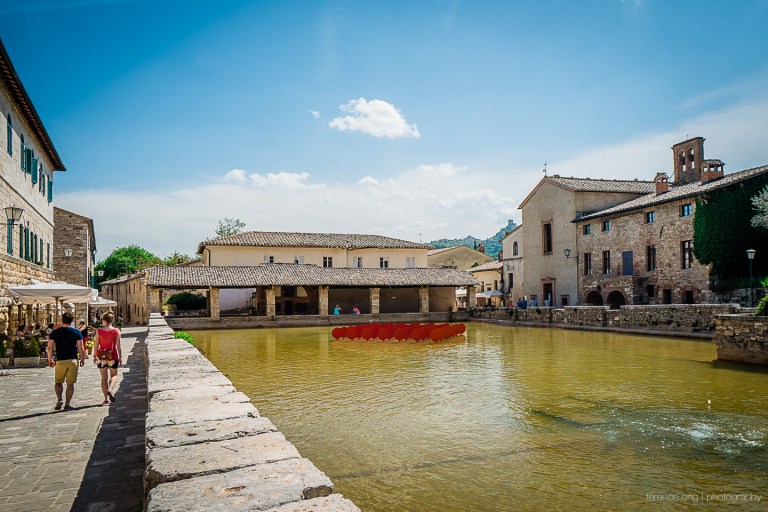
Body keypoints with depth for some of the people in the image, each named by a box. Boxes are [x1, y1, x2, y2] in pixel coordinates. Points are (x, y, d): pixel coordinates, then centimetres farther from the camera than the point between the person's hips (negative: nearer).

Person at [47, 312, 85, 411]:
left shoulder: (55, 332, 1)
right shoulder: (76, 332, -2)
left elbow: (50, 347, 2)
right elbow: (81, 348, -2)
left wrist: (50, 360, 14)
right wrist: (82, 359, 11)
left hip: (60, 361, 0)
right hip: (73, 360, 0)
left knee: (58, 382, 14)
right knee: (70, 384, 6)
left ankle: (59, 399, -7)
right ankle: (67, 404, 8)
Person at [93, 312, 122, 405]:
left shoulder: (99, 331, -4)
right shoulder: (116, 331, -5)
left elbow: (96, 345, -1)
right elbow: (118, 345, -3)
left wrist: (95, 356, 10)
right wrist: (120, 357, 3)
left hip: (102, 356, 1)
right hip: (113, 356, -1)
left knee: (104, 378, 10)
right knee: (114, 375, 15)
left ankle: (106, 399, 8)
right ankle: (110, 389, -14)